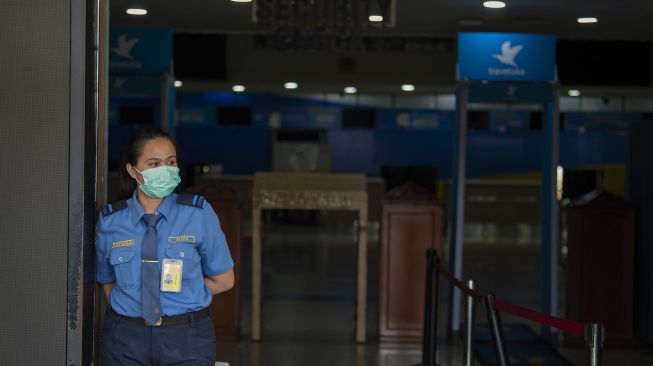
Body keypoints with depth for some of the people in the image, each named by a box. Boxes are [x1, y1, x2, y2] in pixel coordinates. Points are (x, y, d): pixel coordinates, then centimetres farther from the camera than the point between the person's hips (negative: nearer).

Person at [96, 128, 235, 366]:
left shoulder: (199, 213, -5)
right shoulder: (110, 221, 1)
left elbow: (223, 280, 2)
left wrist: (179, 293, 1)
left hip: (186, 339, -1)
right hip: (125, 338, 1)